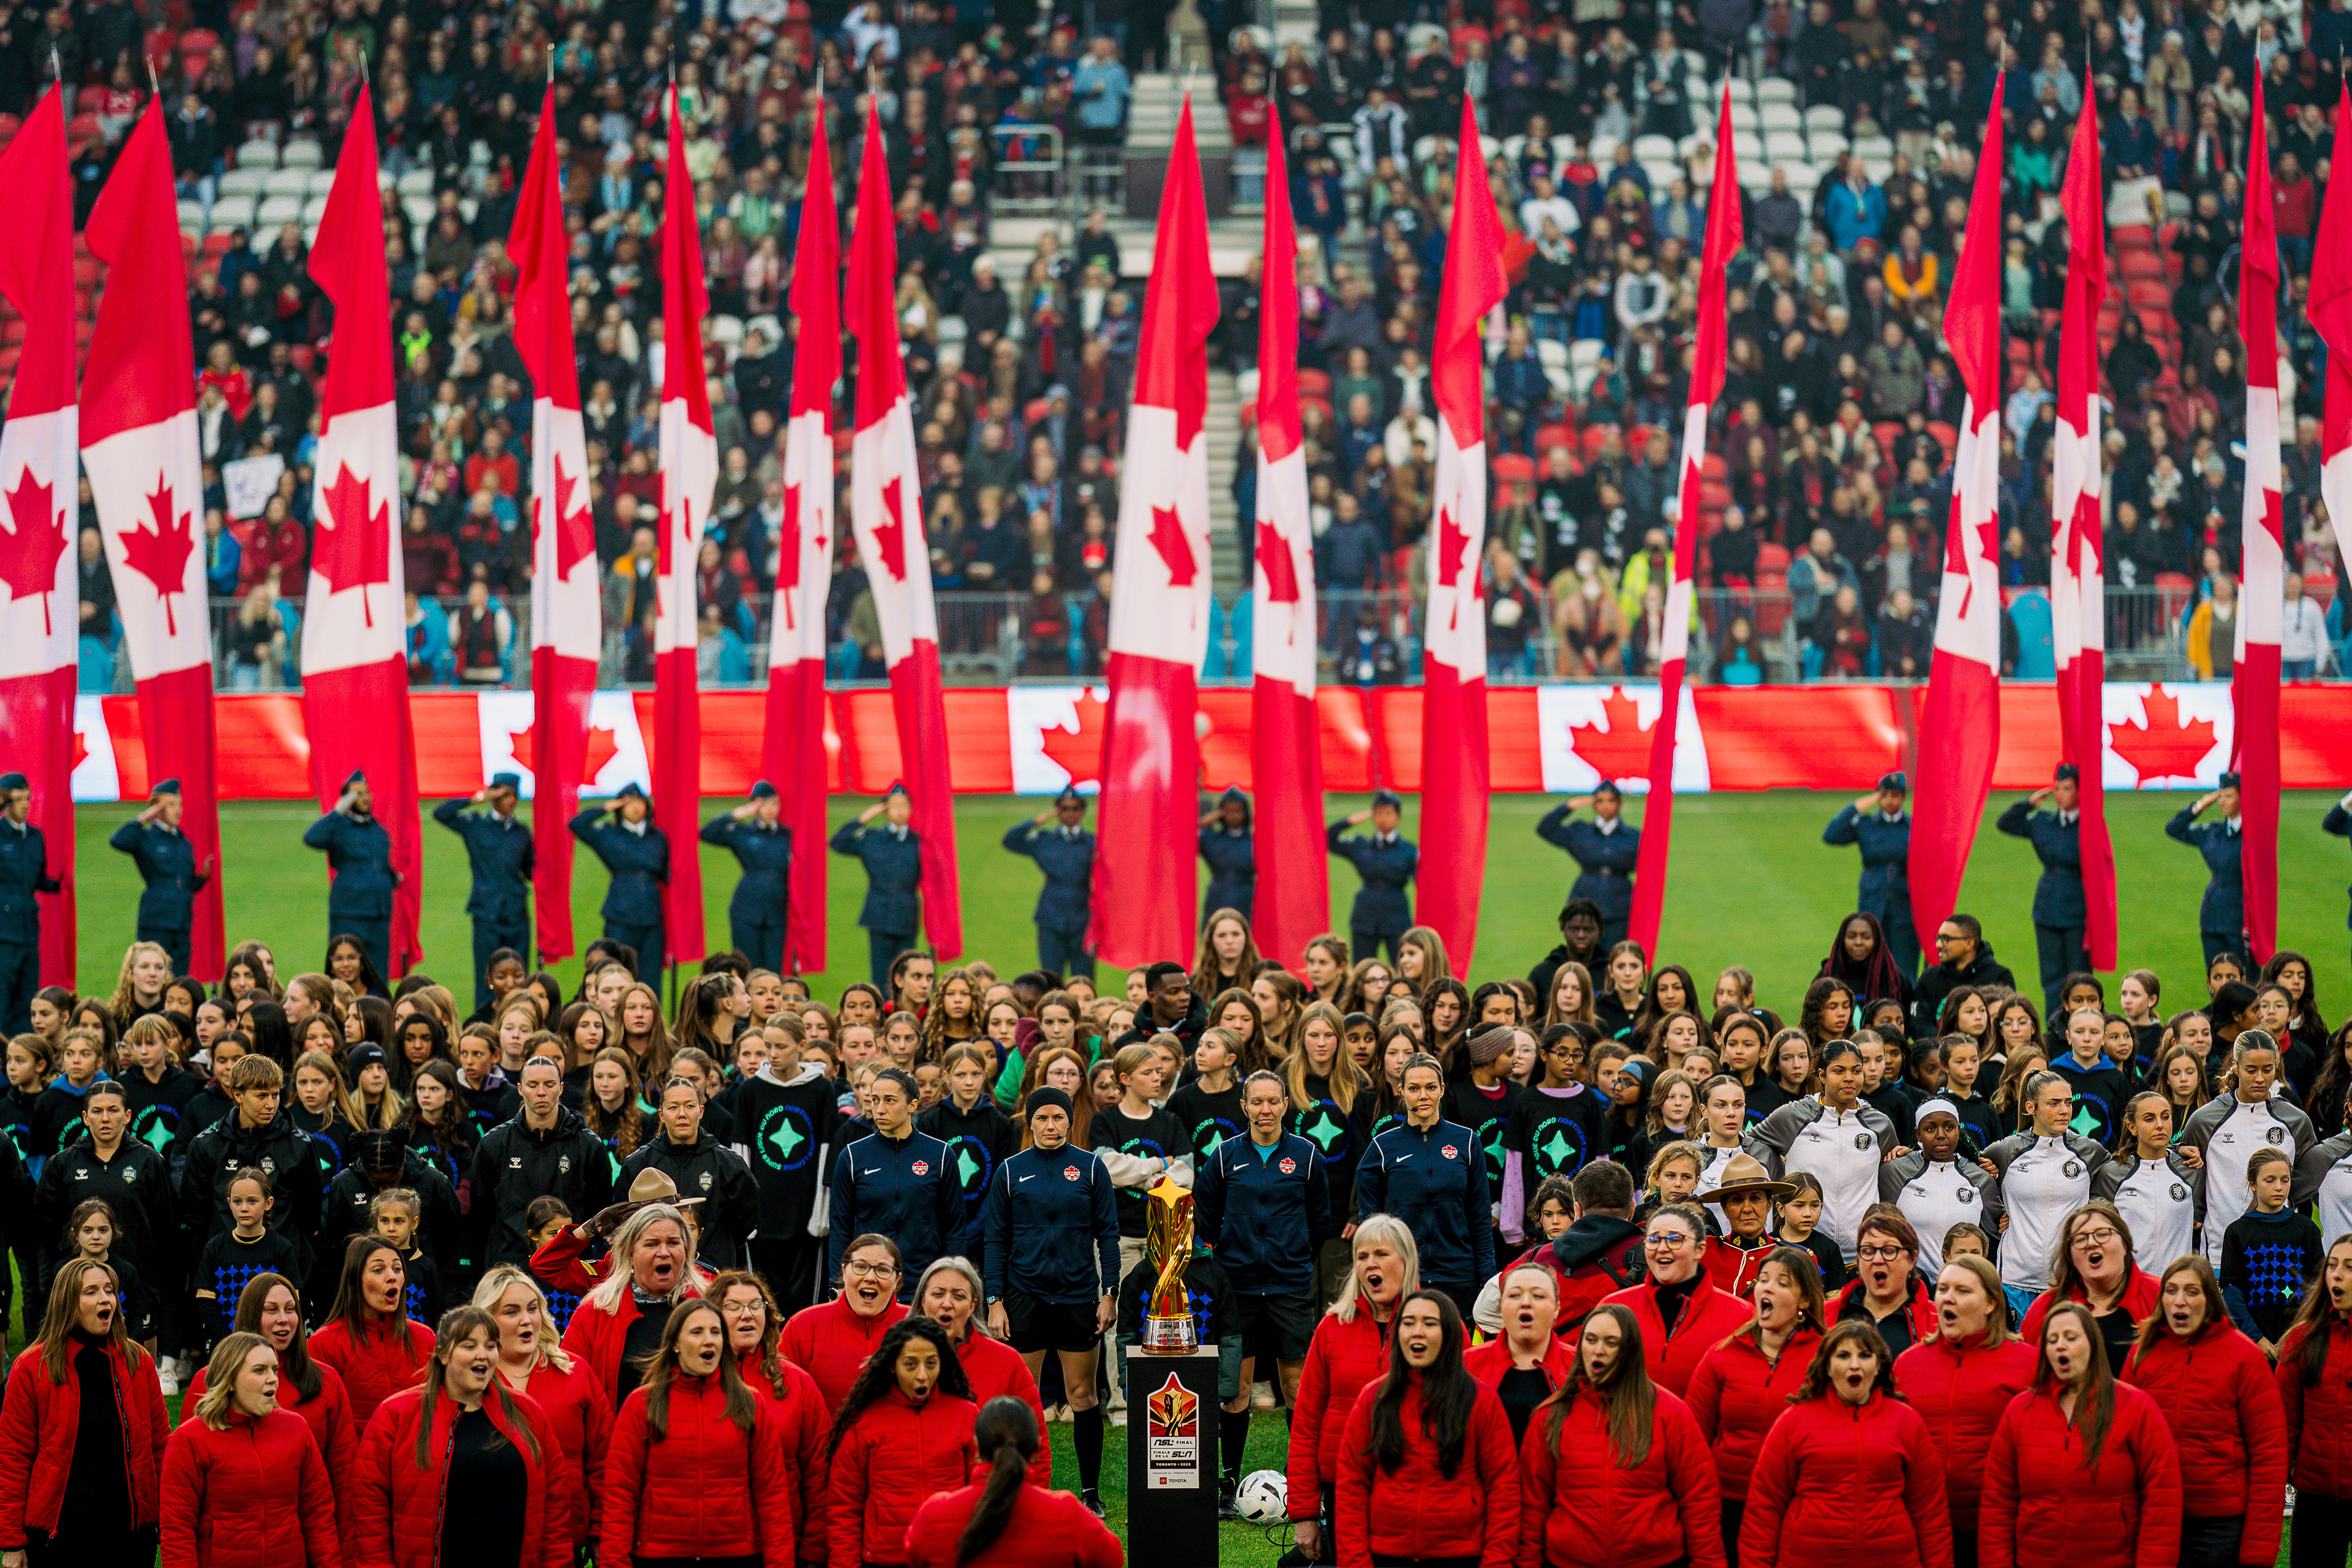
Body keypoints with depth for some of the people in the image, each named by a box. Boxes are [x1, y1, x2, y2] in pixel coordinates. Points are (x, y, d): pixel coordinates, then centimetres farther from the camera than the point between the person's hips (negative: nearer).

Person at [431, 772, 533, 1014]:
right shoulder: (474, 826, 5)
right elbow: (440, 813, -4)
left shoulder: (522, 833, 14)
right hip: (487, 913, -3)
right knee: (487, 981, -4)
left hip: (517, 914, 3)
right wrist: (476, 799, -9)